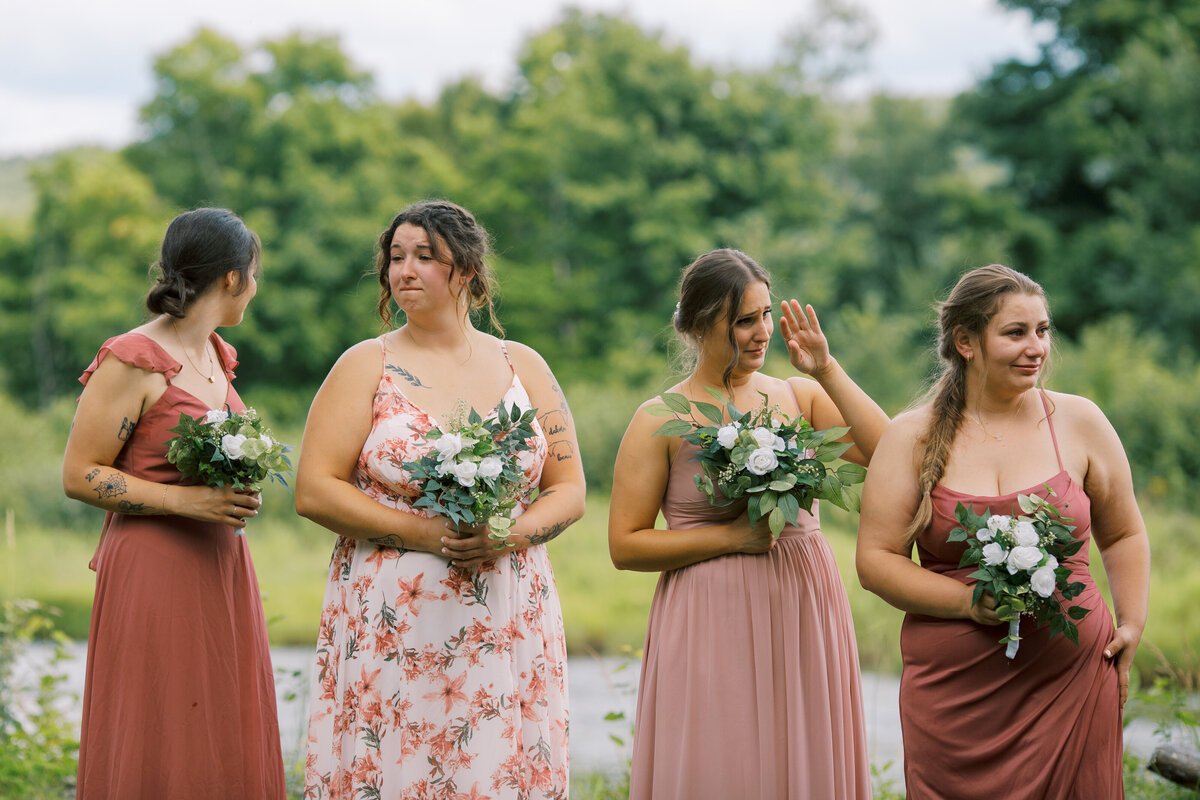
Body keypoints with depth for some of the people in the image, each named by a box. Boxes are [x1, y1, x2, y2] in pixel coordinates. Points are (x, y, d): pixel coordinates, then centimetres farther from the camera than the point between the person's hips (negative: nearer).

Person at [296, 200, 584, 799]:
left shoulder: (523, 367, 11)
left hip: (507, 627, 2)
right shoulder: (366, 366, 3)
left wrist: (508, 536, -11)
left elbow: (569, 490, 10)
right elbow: (314, 491, -5)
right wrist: (425, 533, -13)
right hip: (392, 627, -2)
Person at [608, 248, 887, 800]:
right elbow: (624, 546, -5)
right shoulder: (662, 421, -3)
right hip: (714, 625, -3)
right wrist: (731, 536, -12)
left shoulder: (797, 396, 6)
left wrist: (827, 371, -9)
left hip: (803, 615, 3)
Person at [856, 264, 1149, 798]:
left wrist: (1132, 623, 3)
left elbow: (1122, 536, 16)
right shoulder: (912, 438, 2)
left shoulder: (1079, 423, 6)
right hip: (952, 689, -1)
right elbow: (875, 560, -1)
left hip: (1071, 681, 1)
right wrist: (968, 602, -13)